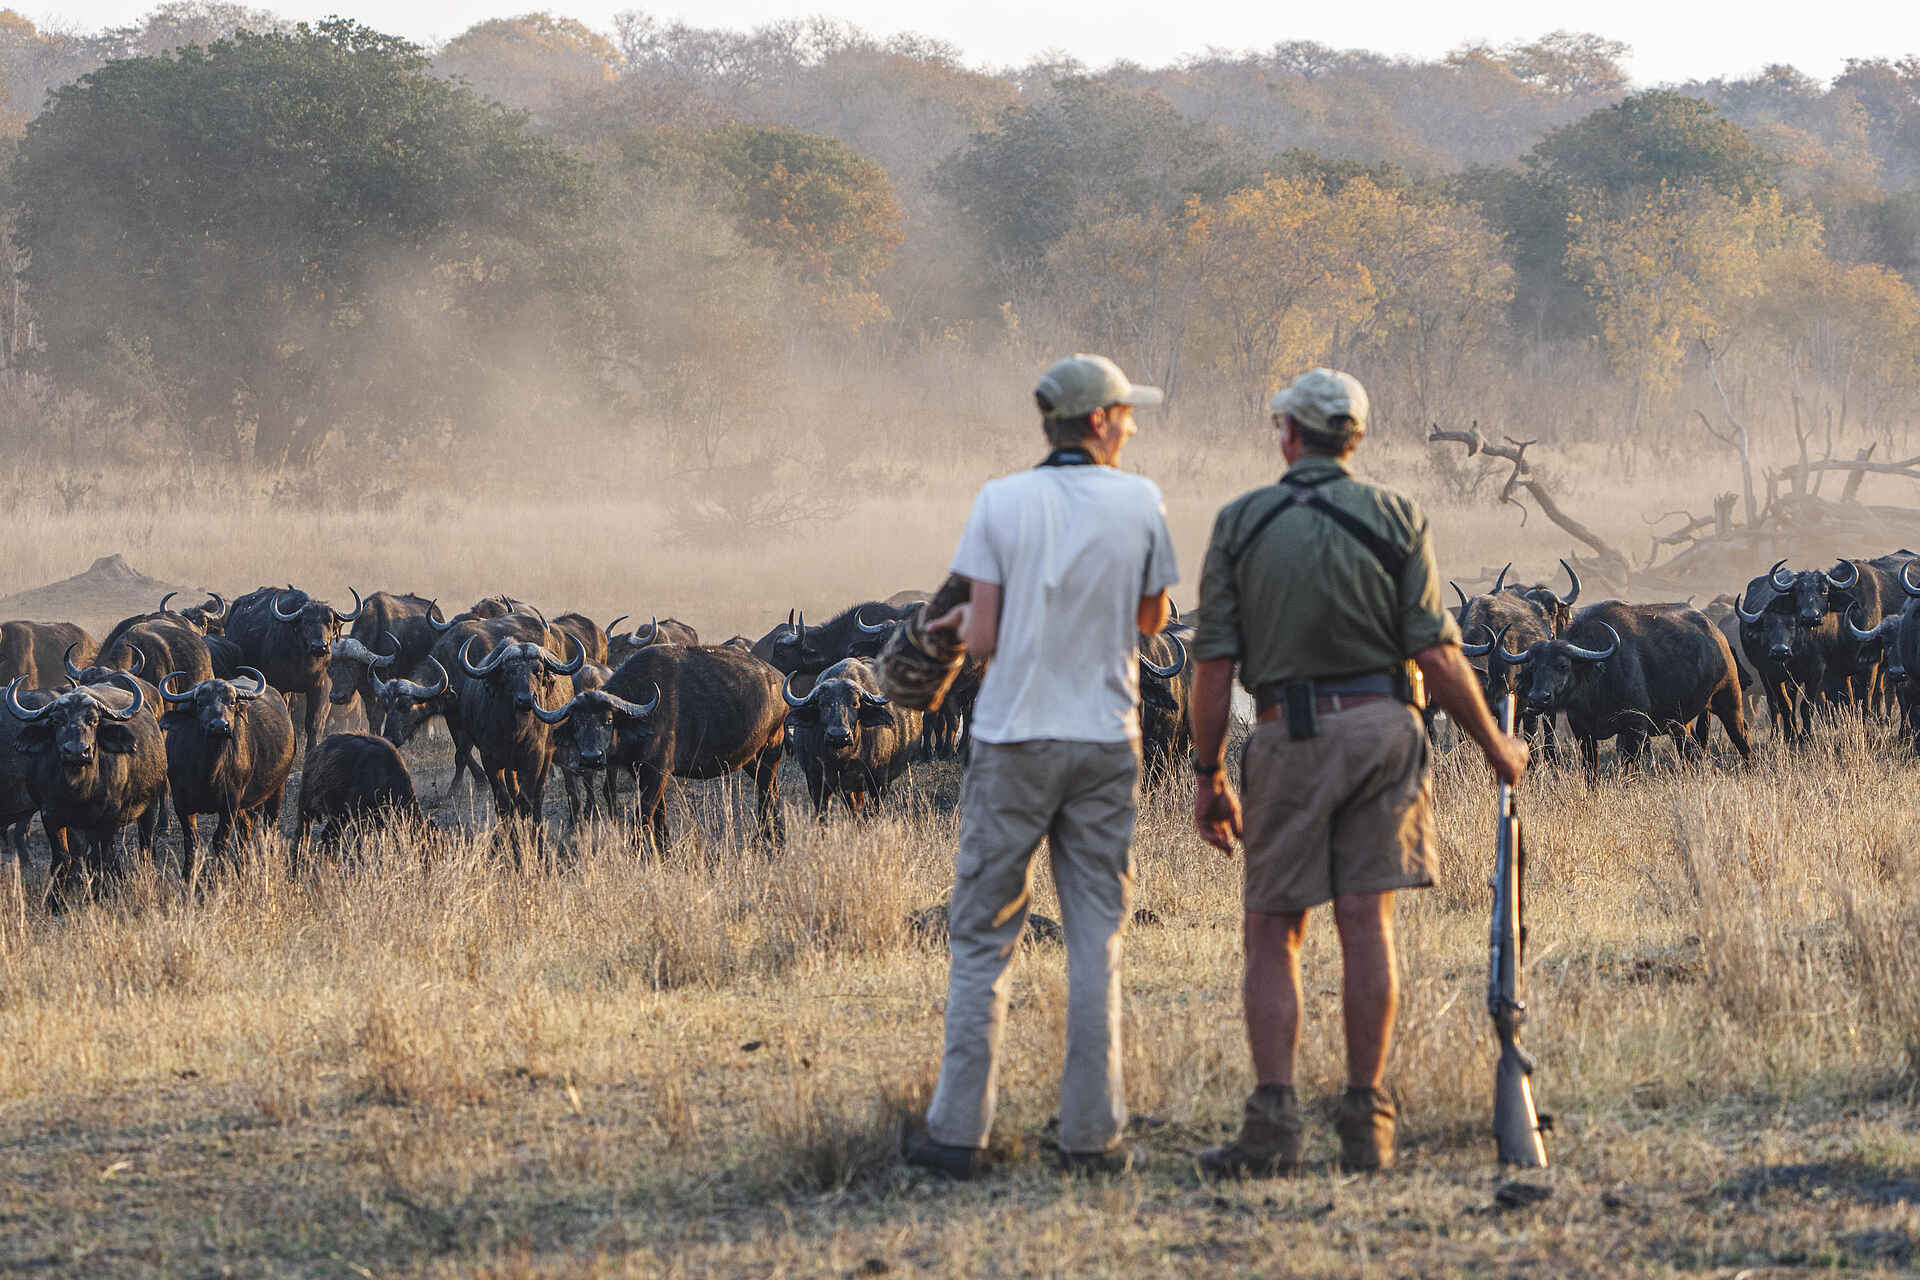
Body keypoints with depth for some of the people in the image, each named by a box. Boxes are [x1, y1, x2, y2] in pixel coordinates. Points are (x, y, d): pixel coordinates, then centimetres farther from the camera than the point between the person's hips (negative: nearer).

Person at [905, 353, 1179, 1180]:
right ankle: (1091, 1133, 5)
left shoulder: (1001, 504, -5)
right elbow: (1151, 619, 10)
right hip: (1104, 741, 1)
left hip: (1013, 741, -1)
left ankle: (959, 1132, 2)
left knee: (983, 935, 5)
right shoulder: (1138, 504, -2)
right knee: (1095, 939, 6)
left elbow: (982, 640, -6)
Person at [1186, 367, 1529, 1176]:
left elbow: (1213, 663, -2)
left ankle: (1272, 1127, -8)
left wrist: (1208, 773, 6)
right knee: (1367, 926, 3)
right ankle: (1366, 1126, 3)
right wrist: (1494, 745, 8)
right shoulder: (1395, 518, 1)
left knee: (1272, 934, 5)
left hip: (1289, 738, -1)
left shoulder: (1241, 523, 1)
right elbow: (1435, 654, -4)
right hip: (1381, 727, 1)